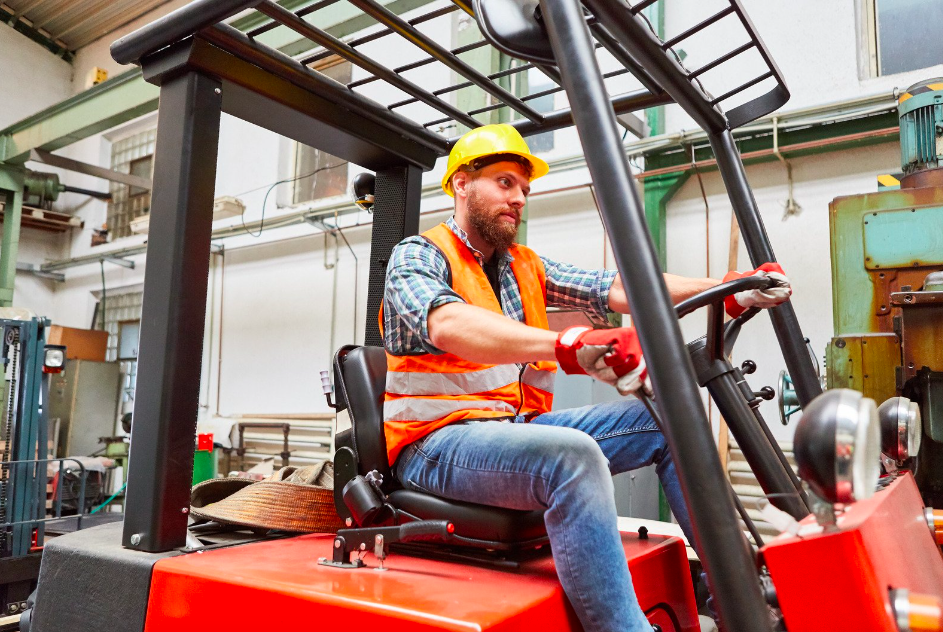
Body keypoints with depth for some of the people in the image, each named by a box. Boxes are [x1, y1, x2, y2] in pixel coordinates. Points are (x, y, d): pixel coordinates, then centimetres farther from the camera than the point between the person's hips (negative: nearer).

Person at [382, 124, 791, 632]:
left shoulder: (527, 267, 16)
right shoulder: (419, 255, -5)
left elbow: (616, 289, 3)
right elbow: (447, 324, -28)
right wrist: (569, 344, -43)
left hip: (518, 426, 7)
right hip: (438, 442, -7)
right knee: (574, 454, -34)